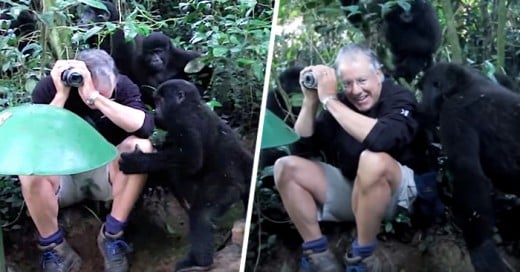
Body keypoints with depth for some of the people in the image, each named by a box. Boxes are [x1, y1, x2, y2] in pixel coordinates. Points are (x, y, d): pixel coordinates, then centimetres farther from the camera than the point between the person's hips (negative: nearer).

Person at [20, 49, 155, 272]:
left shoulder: (122, 86, -14)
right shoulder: (48, 88, -15)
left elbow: (145, 127, -33)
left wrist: (95, 97, -40)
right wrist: (61, 95, -31)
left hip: (105, 172, 1)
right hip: (63, 173, -1)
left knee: (140, 146, -30)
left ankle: (112, 236, -17)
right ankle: (54, 248, -13)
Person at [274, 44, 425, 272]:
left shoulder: (399, 98, -14)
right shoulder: (340, 103, -1)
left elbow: (381, 139, -37)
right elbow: (300, 148, -2)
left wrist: (330, 100, -30)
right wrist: (311, 100, -14)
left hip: (394, 191, -5)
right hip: (349, 188, 6)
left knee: (373, 160, -39)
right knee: (285, 167, -10)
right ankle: (317, 253, -10)